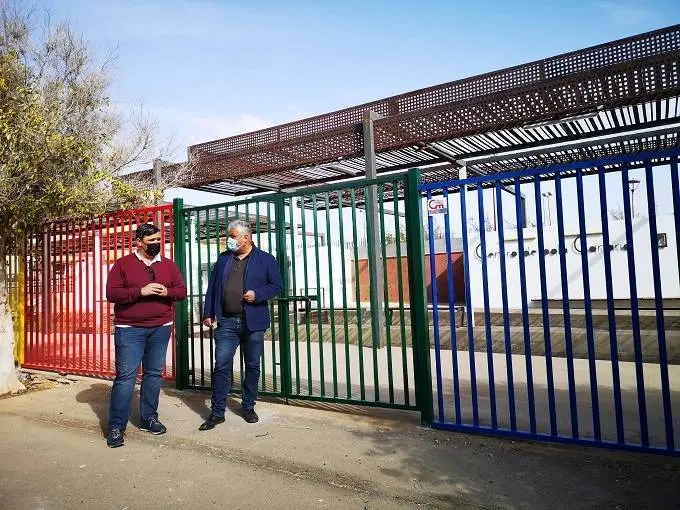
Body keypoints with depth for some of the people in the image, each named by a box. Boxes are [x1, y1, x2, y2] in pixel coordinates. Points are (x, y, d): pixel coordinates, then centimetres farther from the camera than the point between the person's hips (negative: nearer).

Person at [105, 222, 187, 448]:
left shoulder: (168, 265, 9)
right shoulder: (123, 264, -1)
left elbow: (182, 291, 9)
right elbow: (111, 293, -8)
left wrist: (167, 292, -13)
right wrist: (140, 291, -19)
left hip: (161, 328, 4)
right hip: (129, 329, -3)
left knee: (154, 374, 10)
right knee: (125, 376, -4)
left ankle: (149, 418, 24)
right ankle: (116, 427, 5)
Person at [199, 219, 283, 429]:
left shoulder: (265, 259, 1)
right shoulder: (223, 259, 10)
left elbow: (277, 285, 0)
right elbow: (212, 288, 11)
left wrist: (257, 294, -16)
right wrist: (208, 314, 5)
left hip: (253, 322, -1)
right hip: (226, 321, 2)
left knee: (252, 366, 9)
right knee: (221, 366, -1)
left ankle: (248, 407, 26)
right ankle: (217, 412, 10)